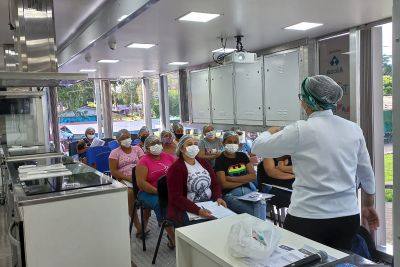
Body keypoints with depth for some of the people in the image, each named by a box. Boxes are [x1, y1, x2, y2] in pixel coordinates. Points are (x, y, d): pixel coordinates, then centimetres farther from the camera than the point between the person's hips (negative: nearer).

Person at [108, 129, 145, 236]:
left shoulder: (137, 149, 14)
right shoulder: (115, 152, 7)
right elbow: (113, 171, -1)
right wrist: (128, 177, -14)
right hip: (124, 180, -2)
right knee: (129, 192, -34)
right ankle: (138, 226, -25)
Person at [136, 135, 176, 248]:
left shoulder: (169, 157, 12)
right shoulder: (144, 161, 0)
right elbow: (141, 182, -10)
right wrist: (158, 192, -18)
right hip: (149, 193, -3)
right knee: (160, 203, -34)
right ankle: (172, 237, -22)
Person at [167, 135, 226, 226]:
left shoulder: (203, 162, 12)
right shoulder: (176, 168, -9)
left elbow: (215, 183, 14)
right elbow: (176, 198, -16)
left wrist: (218, 197, -8)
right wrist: (198, 211, -27)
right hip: (187, 209, -6)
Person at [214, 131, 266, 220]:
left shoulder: (243, 156, 13)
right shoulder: (220, 160, -1)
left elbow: (253, 176, 3)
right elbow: (224, 184, -10)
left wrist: (232, 178, -8)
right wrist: (245, 180, -3)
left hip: (247, 190, 4)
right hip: (230, 194, -4)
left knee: (261, 203, -29)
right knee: (255, 212, -28)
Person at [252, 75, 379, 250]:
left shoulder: (300, 130, -13)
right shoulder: (353, 129, 2)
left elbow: (258, 148, -2)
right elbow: (366, 173, 12)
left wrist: (270, 132, 19)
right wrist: (368, 206, 27)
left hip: (307, 218, -5)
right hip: (348, 216, 5)